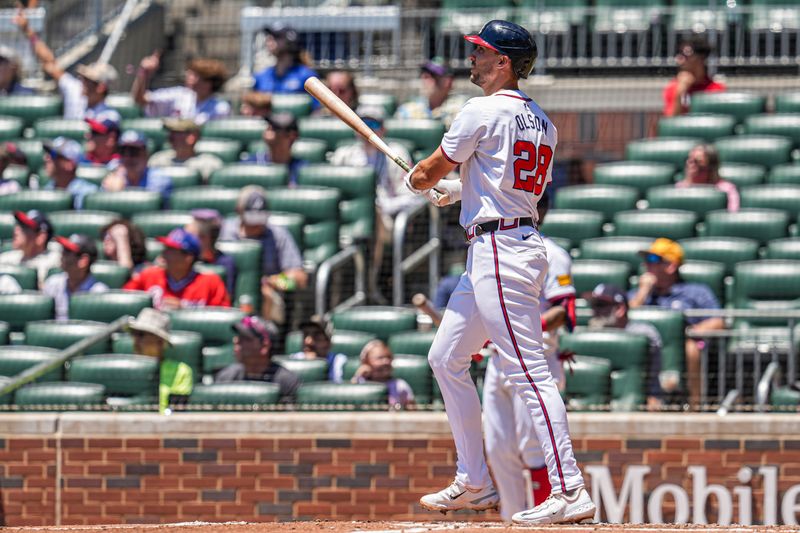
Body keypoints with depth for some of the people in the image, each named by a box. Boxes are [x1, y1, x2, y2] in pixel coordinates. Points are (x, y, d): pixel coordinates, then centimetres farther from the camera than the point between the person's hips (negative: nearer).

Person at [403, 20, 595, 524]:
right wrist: (457, 189, 26)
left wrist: (418, 178, 20)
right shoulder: (541, 121, 14)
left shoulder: (484, 111, -12)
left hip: (501, 252, -10)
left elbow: (431, 172, -3)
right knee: (446, 359, 17)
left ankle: (570, 491, -18)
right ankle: (474, 484, 22)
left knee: (529, 373, -13)